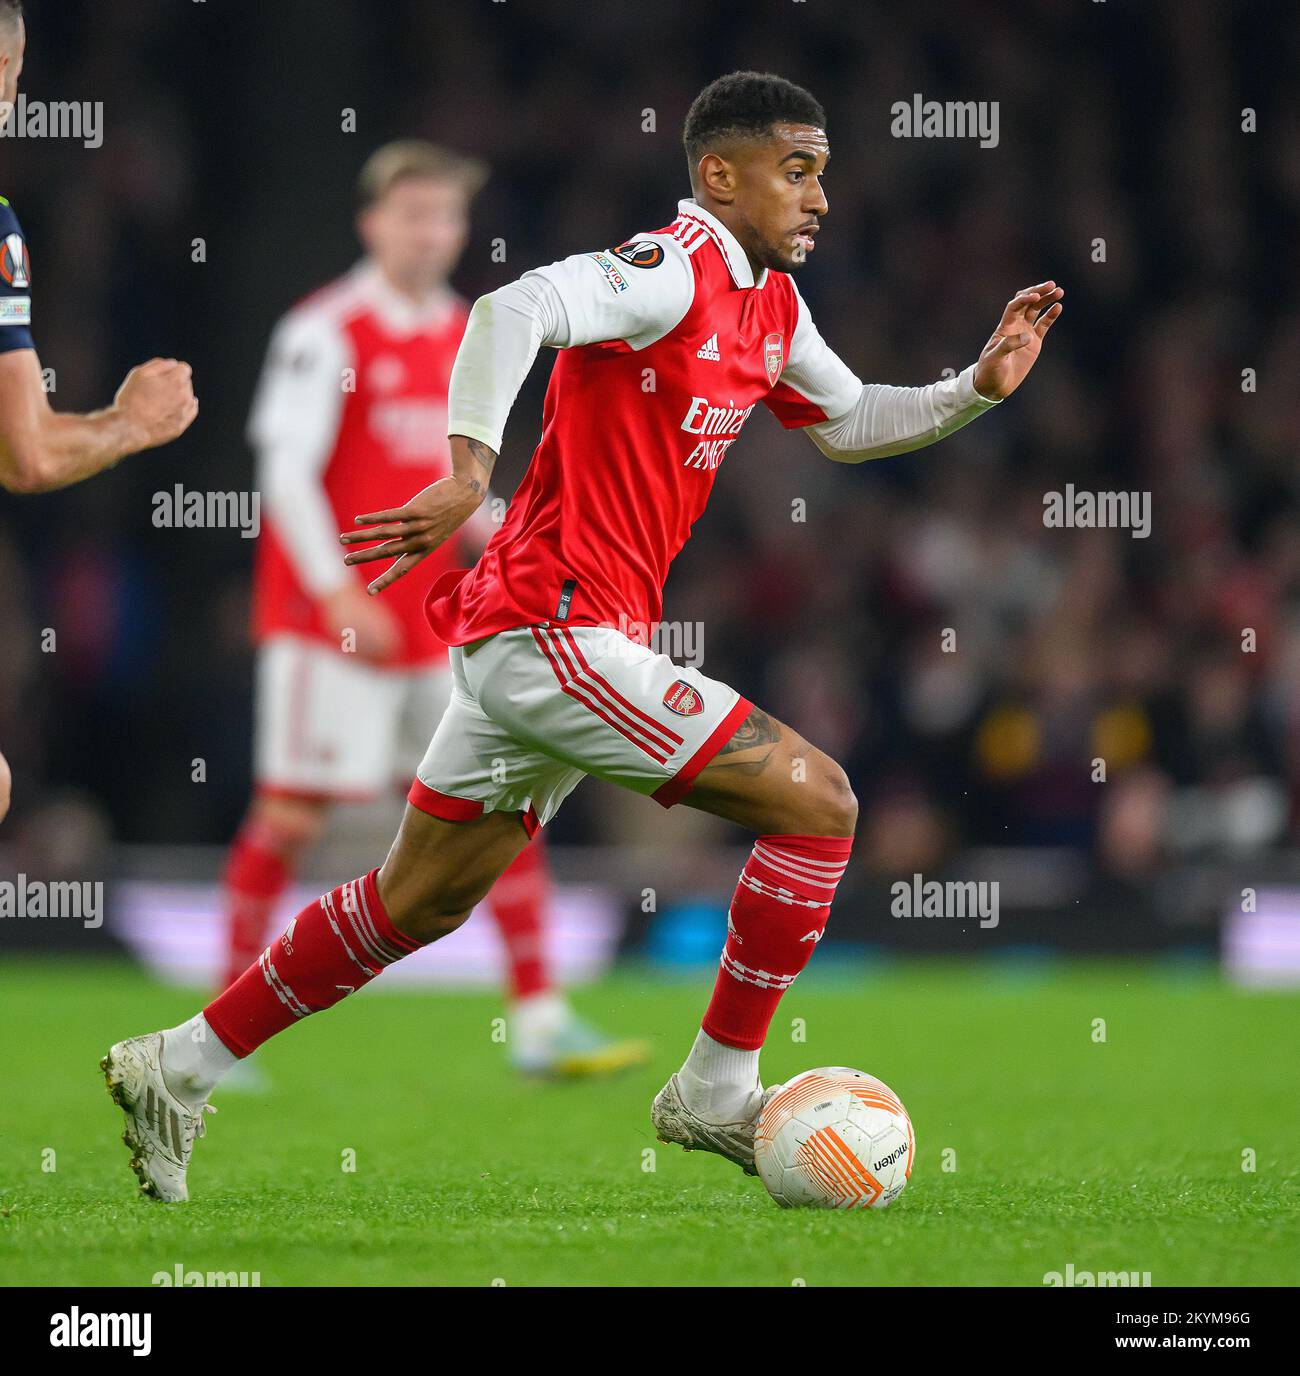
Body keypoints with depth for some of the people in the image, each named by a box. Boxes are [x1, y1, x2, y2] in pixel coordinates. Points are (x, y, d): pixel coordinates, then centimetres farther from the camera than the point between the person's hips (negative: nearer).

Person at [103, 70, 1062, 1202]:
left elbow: (848, 424, 31)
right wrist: (469, 475, -40)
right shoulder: (673, 269, -14)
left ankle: (175, 1073, 24)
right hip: (558, 631, -10)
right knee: (816, 802, -9)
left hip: (525, 639, 10)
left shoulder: (769, 303, 15)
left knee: (415, 904, 17)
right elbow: (513, 311, -30)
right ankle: (717, 1092, 0)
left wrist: (977, 388, 16)